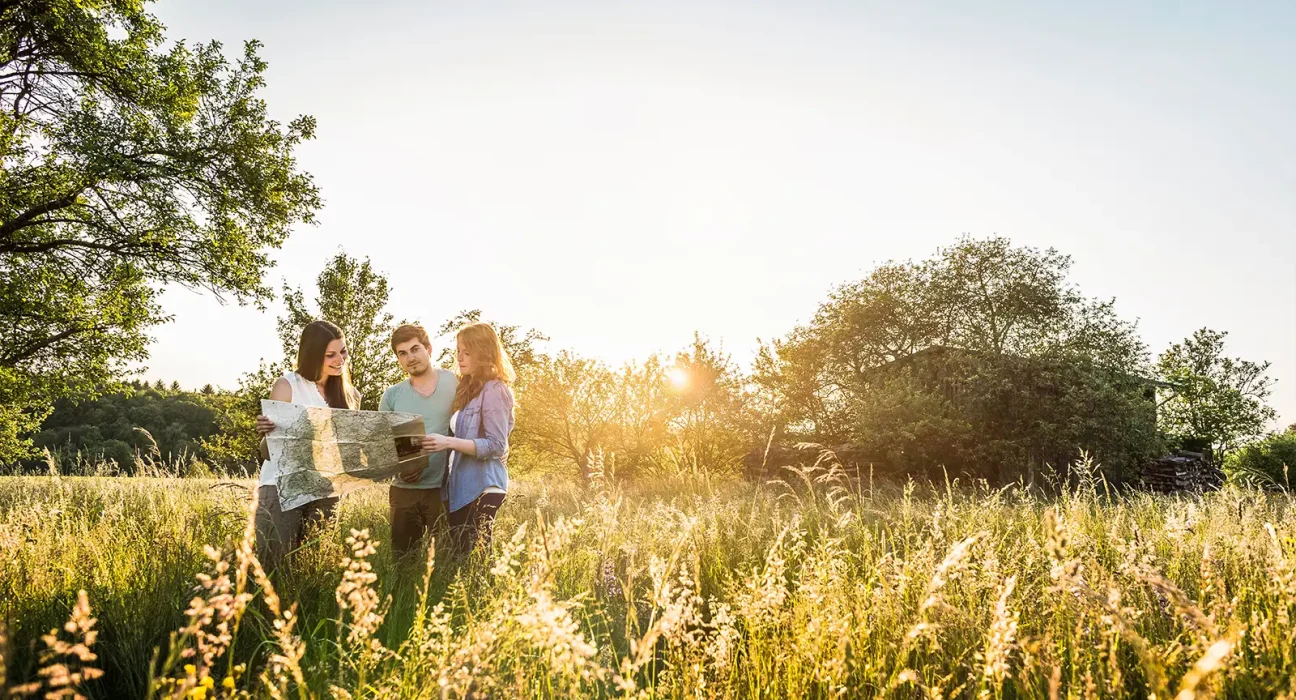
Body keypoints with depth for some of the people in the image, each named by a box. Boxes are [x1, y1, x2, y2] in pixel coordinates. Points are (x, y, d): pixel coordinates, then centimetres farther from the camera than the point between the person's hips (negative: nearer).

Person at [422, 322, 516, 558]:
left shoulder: (493, 390, -10)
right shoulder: (468, 388, 16)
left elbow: (496, 445, -17)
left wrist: (450, 442, -23)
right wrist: (446, 442, 3)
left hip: (483, 488, -8)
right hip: (460, 488, 8)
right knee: (459, 555, 8)